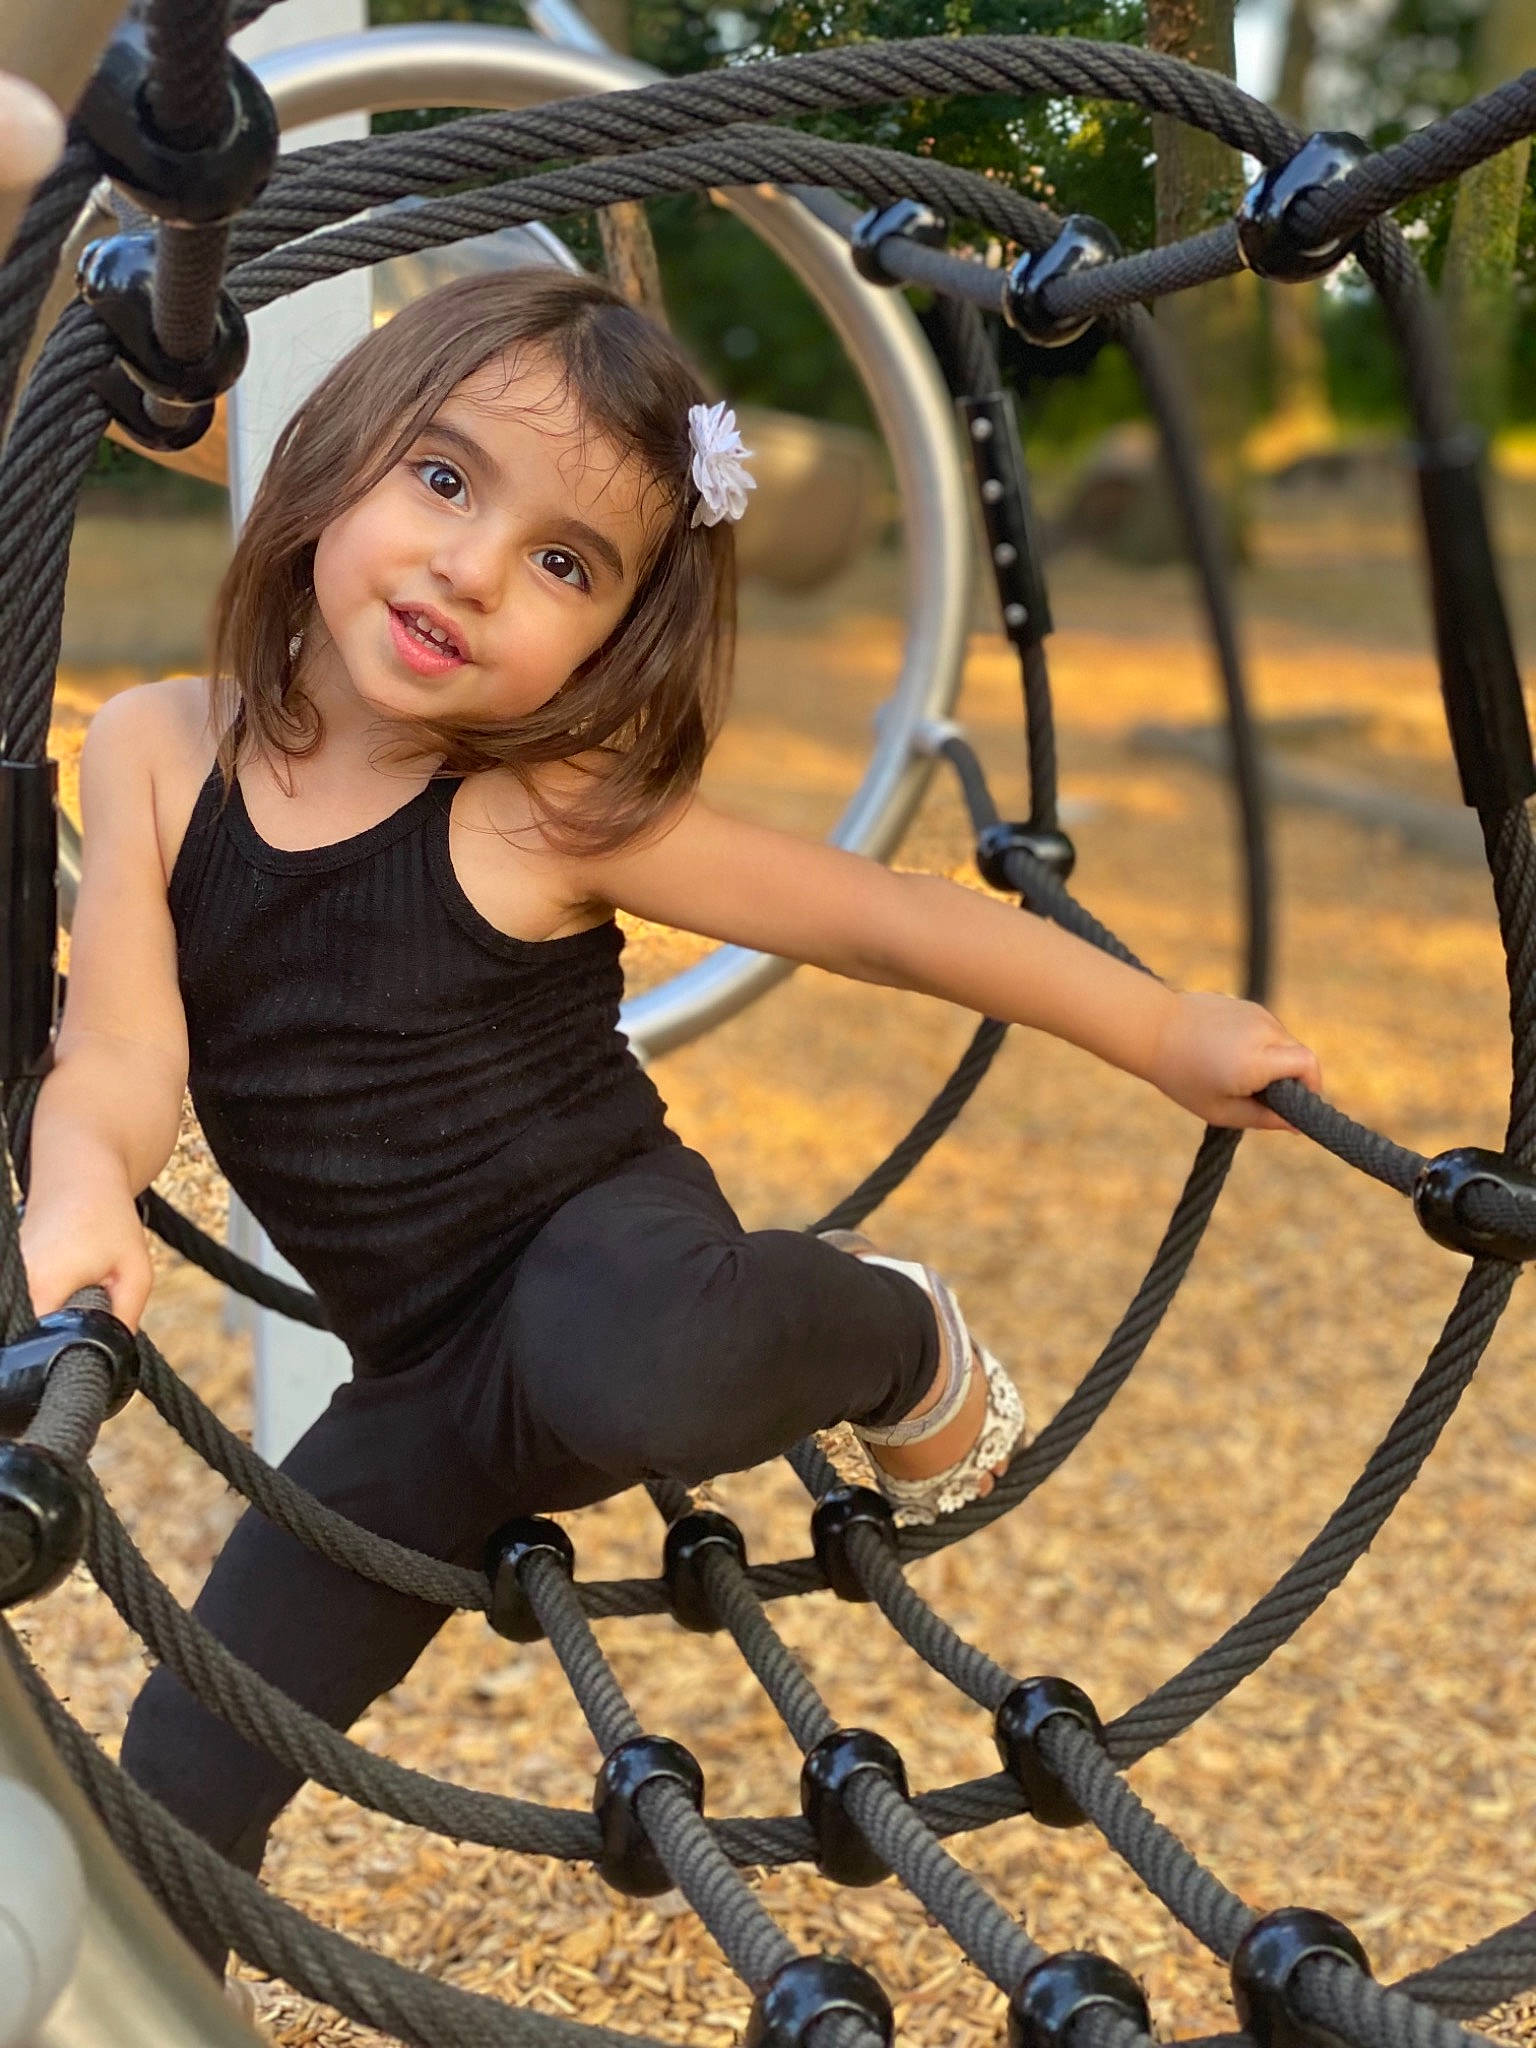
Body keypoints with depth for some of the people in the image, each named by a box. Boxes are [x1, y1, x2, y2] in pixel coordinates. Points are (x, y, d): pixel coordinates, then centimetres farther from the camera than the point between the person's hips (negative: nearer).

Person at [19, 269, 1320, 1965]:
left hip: (605, 1248, -4)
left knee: (631, 1367, -41)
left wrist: (1170, 1034, -6)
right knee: (187, 1767, 6)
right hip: (425, 1378, 4)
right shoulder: (153, 751, -6)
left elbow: (884, 920, -12)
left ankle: (886, 1336, -7)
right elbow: (125, 1053, -13)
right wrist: (84, 1188, -36)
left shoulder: (556, 814, -17)